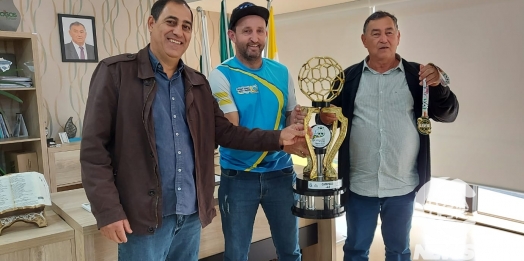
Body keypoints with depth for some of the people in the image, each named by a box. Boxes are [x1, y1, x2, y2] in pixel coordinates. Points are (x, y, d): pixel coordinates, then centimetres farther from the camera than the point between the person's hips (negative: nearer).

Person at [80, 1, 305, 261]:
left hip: (191, 213, 6)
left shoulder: (198, 83, 12)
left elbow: (223, 131, 10)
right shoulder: (115, 72, -6)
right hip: (143, 215, -5)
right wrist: (108, 210, -15)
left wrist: (277, 138, 1)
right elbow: (94, 146, -9)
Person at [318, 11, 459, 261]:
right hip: (360, 184, 0)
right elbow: (331, 116, 3)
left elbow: (448, 114, -4)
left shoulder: (416, 75, 0)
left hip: (402, 185, 0)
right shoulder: (349, 77, 1)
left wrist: (440, 85, -23)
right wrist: (325, 118, -20)